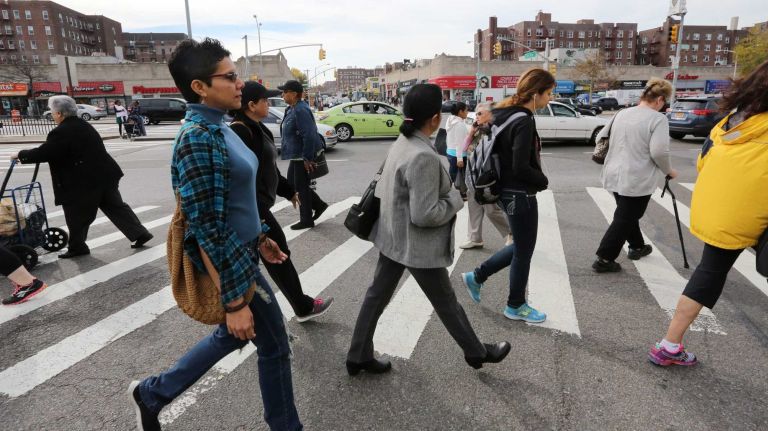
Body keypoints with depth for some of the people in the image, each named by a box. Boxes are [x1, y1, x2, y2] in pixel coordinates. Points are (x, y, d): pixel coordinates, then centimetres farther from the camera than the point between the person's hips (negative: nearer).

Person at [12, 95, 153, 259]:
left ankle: (77, 247, 21)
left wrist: (20, 155, 3)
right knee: (116, 207, 12)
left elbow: (43, 153, -14)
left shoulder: (61, 132, -15)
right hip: (104, 175, 8)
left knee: (77, 215, 8)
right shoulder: (83, 125, 14)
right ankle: (140, 234, 9)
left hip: (84, 181, -8)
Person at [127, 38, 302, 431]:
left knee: (230, 337, 27)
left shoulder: (216, 128, 6)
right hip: (229, 264, -9)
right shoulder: (198, 139, -24)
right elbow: (206, 230, -26)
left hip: (242, 252, 9)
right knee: (273, 346, 10)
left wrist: (259, 238, 20)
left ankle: (151, 394, 45)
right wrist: (234, 302, -23)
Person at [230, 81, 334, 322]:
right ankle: (303, 308, 15)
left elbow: (268, 168, 22)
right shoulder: (240, 131, -18)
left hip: (256, 205, 10)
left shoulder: (256, 128, 14)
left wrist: (288, 191, 27)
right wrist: (252, 213, -28)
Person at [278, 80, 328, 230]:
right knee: (292, 182, 18)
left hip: (303, 156, -10)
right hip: (297, 155, 10)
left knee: (301, 186, 0)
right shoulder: (292, 109, 11)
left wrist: (307, 158, -25)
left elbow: (309, 136, -27)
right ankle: (319, 205, 27)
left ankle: (307, 220, 14)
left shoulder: (301, 110, -21)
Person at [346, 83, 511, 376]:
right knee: (446, 302, 12)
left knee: (377, 295, 17)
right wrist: (456, 199, -13)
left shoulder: (401, 143, 2)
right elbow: (425, 215, -29)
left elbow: (383, 189, 11)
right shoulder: (424, 157, -28)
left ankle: (358, 356, 32)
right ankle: (477, 353, 36)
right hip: (417, 246, -8)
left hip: (392, 237, 9)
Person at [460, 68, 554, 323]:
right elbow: (521, 168, -25)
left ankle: (476, 277, 27)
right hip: (520, 195, -9)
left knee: (521, 246, 22)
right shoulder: (524, 121, -21)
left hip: (507, 191, 9)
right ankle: (516, 306, 27)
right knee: (524, 252, 8)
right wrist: (544, 181, -8)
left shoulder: (505, 113, 7)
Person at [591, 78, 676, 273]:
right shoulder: (658, 119, -13)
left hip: (615, 174, 8)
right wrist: (668, 170, -3)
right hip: (637, 179, -8)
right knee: (625, 219, 0)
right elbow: (659, 152, -20)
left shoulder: (621, 114, 10)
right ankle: (604, 259, 1)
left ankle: (637, 247, 40)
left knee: (627, 215, 23)